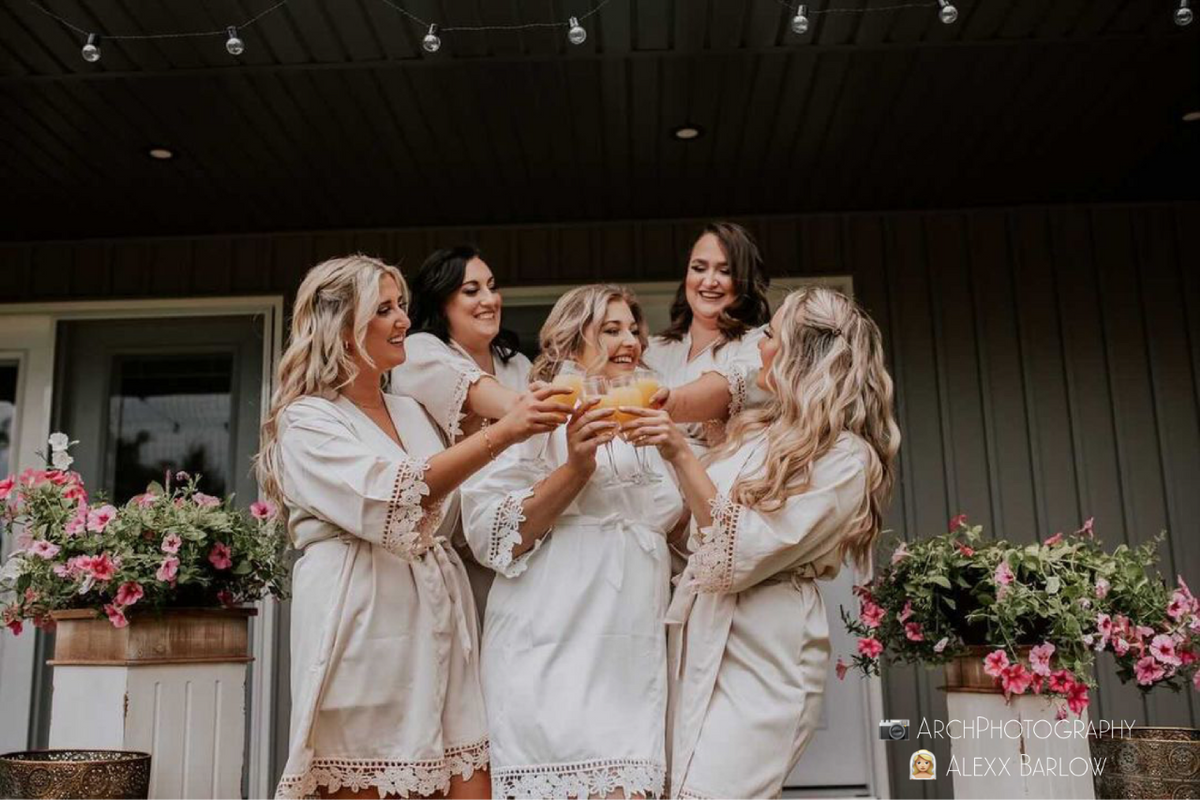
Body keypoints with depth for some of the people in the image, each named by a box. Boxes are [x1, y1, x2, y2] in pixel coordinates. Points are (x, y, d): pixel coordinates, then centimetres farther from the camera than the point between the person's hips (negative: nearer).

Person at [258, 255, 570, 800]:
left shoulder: (411, 412, 17)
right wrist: (502, 433, -23)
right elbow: (393, 498, -19)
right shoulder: (305, 421, -3)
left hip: (438, 626, 6)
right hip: (363, 629, -6)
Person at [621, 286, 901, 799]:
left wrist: (681, 455, -18)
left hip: (761, 660, -7)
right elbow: (694, 529, 22)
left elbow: (739, 556, -17)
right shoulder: (759, 429, 15)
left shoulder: (846, 457, -9)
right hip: (696, 640, 8)